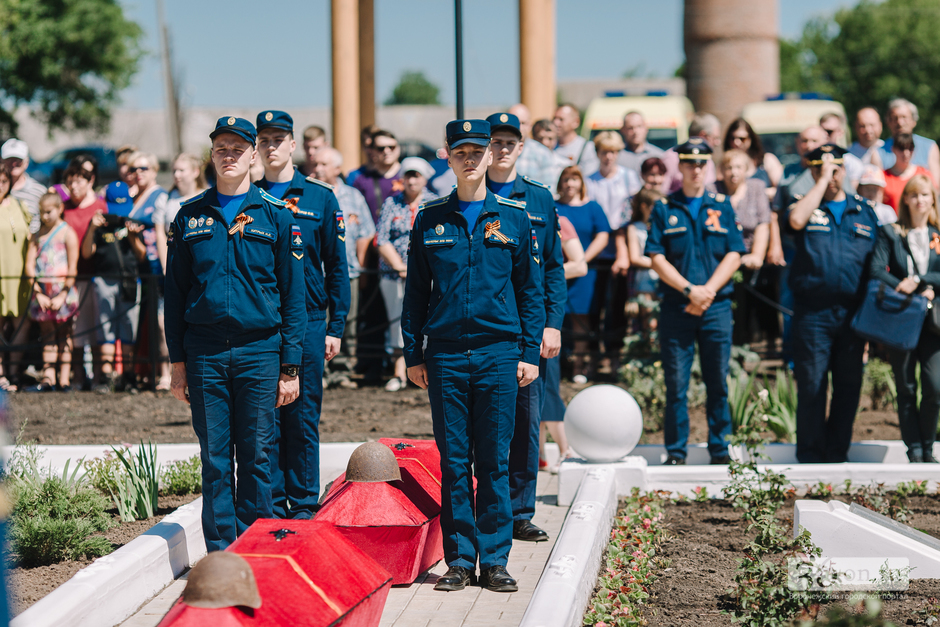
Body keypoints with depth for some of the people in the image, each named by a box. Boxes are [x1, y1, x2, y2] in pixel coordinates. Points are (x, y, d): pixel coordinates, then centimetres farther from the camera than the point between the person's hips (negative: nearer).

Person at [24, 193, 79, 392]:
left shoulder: (67, 232, -2)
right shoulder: (39, 234, 12)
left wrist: (62, 296, -12)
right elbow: (30, 265, 6)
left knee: (63, 336, 0)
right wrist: (38, 293, -4)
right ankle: (48, 379, 3)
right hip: (43, 291, 4)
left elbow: (73, 268, -7)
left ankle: (64, 379, 0)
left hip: (62, 289, -4)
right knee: (47, 336, 4)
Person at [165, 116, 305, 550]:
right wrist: (177, 362, 5)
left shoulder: (277, 215, 4)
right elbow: (175, 293, 11)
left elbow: (293, 297, 3)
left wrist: (290, 367, -3)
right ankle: (220, 557, 10)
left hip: (260, 350, -1)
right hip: (204, 354, 1)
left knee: (257, 457, 1)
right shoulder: (189, 216, 9)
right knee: (215, 460, 4)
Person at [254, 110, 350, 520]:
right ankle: (272, 505, 10)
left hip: (307, 321, -1)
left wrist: (336, 326, -1)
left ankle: (303, 505, 10)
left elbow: (336, 266, 5)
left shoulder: (320, 198, 4)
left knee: (303, 418, 2)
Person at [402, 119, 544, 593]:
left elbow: (530, 289, 6)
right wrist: (413, 353, 5)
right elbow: (415, 291, 10)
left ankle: (495, 560, 7)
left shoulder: (514, 217, 5)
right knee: (454, 462, 3)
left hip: (498, 353, -1)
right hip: (444, 355, 1)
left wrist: (530, 352, 0)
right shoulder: (430, 220, 7)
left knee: (493, 462, 1)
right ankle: (459, 559, 10)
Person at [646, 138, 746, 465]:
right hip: (676, 308, -1)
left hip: (717, 306, 1)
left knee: (718, 382, 2)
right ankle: (675, 452, 5)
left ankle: (719, 450, 10)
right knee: (676, 384, -1)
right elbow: (656, 257, 0)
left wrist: (708, 290, -8)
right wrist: (689, 290, -11)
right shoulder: (664, 208, 7)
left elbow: (734, 254, 5)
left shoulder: (722, 206, 10)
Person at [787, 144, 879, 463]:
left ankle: (837, 455, 16)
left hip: (853, 314, 3)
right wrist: (822, 180, -10)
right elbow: (796, 221, -19)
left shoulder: (864, 211, 14)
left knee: (849, 388, 6)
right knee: (811, 387, -2)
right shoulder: (805, 205, 7)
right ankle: (810, 458, 6)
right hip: (812, 314, -3)